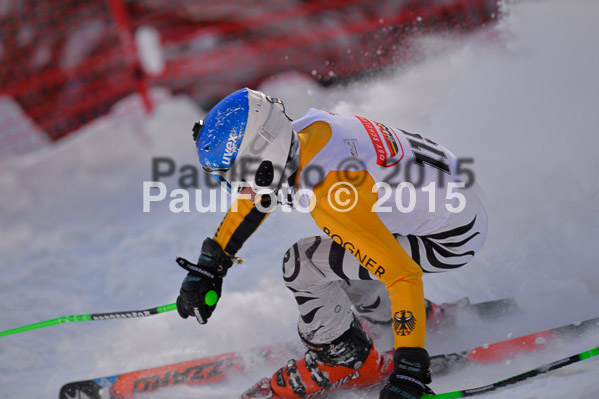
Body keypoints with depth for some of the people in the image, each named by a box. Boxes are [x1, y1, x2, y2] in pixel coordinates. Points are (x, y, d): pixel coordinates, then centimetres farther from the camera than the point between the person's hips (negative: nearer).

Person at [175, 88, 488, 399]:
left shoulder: (326, 195, -35)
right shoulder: (295, 137, -10)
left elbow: (405, 276, -36)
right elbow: (255, 198, 11)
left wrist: (409, 371, -35)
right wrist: (208, 266, 11)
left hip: (450, 237, -8)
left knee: (301, 265, -11)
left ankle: (347, 359, 9)